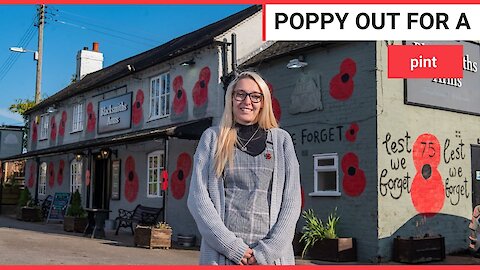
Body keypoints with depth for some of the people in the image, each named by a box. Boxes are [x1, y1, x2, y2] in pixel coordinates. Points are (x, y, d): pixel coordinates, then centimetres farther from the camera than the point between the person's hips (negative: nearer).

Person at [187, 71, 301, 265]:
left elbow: (292, 201, 3)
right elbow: (197, 198, -1)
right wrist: (233, 246, -10)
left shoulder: (281, 139, 8)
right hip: (221, 255, 0)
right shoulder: (212, 137, 7)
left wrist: (266, 251, -8)